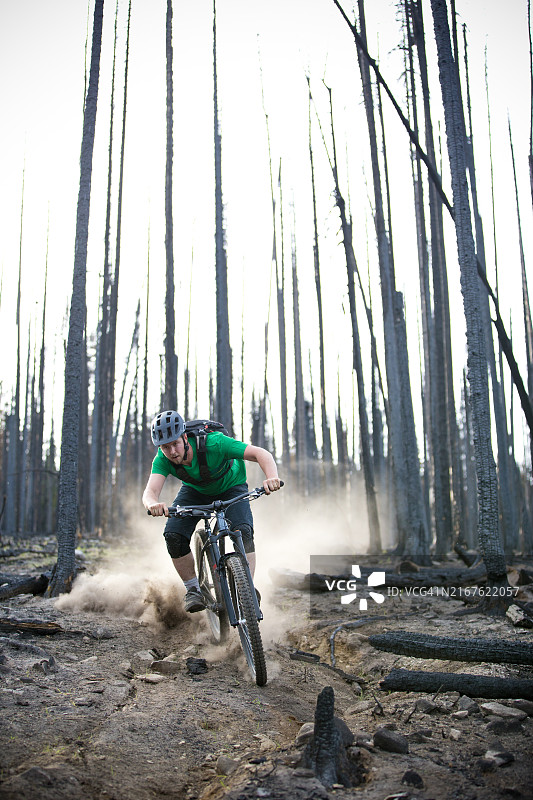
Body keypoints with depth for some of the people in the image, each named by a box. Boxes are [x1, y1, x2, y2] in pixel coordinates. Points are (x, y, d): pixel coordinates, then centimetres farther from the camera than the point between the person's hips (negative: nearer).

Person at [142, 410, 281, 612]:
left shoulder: (212, 443, -39)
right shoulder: (162, 460, -28)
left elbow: (261, 454, -42)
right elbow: (150, 492, -40)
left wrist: (272, 478, -62)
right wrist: (153, 504, -65)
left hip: (230, 486, -3)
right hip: (195, 490, 3)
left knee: (243, 531, -27)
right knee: (173, 536, -18)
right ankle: (193, 590, 2)